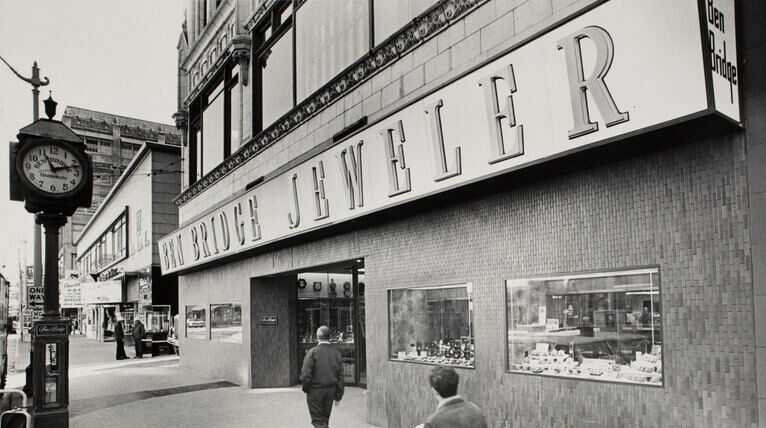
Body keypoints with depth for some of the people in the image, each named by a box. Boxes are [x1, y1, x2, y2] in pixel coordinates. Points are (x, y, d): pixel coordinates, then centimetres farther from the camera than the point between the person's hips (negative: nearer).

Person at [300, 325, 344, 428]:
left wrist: (306, 388, 2)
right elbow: (340, 376, 4)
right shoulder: (336, 353, 2)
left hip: (315, 391, -5)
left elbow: (305, 374, -16)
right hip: (331, 391, 5)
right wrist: (338, 396, 11)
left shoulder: (312, 352, -13)